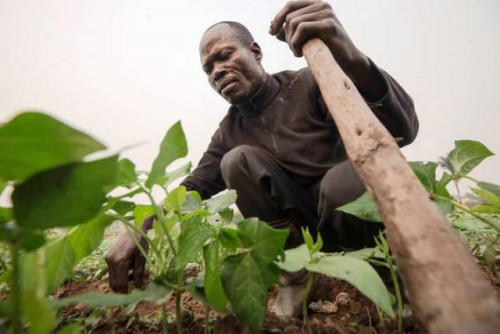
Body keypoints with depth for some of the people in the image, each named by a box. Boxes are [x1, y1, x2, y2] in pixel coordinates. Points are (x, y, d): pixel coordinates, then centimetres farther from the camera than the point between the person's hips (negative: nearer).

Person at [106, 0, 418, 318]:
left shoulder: (309, 85, -11)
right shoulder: (229, 131, 4)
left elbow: (403, 130, -24)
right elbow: (193, 189, 0)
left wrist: (353, 60, -44)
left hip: (352, 220, -2)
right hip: (296, 228, 3)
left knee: (360, 167, -34)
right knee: (237, 161, -18)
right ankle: (295, 270, -8)